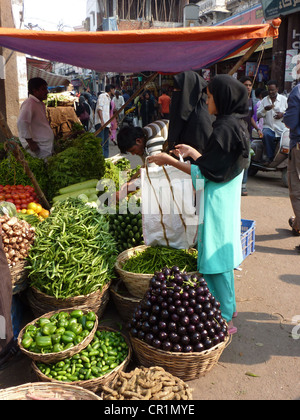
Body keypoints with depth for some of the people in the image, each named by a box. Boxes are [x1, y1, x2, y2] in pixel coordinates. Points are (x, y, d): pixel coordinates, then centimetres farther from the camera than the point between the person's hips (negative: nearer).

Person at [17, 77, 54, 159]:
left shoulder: (40, 104, 14)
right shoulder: (29, 104, -18)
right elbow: (21, 123, -29)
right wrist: (30, 142, -26)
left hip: (46, 145, 10)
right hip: (38, 147, -10)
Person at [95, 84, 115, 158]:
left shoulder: (108, 98, 27)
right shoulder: (102, 96, 1)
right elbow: (99, 108, -11)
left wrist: (109, 126, 22)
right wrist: (102, 121, -23)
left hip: (106, 123, 9)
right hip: (100, 123, -9)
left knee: (106, 144, 4)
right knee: (100, 143, -16)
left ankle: (106, 158, 5)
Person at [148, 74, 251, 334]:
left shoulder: (224, 127, -21)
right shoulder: (236, 124, 9)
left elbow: (206, 172, -21)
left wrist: (170, 161, -15)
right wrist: (192, 152, 19)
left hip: (217, 203, -10)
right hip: (227, 199, 10)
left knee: (216, 257, 1)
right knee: (224, 254, 20)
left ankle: (223, 318, 15)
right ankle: (228, 307, 36)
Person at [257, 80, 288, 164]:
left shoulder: (284, 99, 9)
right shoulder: (264, 100, 13)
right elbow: (258, 115, 7)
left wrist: (283, 114, -11)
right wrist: (265, 109, -12)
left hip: (281, 129, 0)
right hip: (268, 126, 0)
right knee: (266, 134, -33)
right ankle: (270, 157, -20)